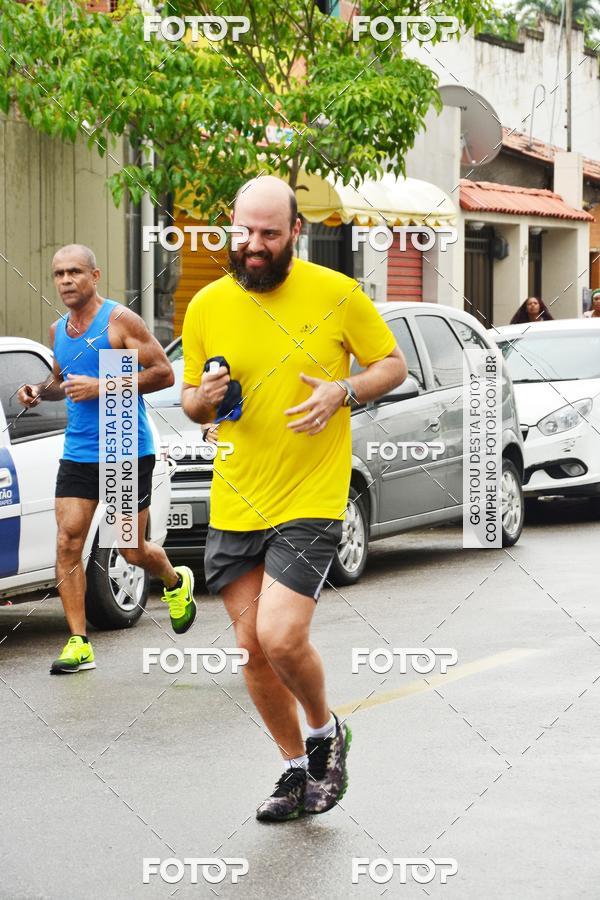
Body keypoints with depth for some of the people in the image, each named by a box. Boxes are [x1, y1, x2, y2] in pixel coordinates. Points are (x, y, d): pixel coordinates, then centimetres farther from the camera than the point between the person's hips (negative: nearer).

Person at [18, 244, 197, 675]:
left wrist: (100, 387, -20)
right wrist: (40, 390, 4)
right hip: (78, 452, 5)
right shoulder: (58, 330, 10)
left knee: (133, 551, 3)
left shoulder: (120, 320, -9)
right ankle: (79, 644, -6)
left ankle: (177, 583, 38)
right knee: (68, 542, -9)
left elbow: (164, 373, -13)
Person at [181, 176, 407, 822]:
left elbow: (392, 364, 6)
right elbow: (191, 402, 15)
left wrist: (343, 391, -13)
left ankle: (326, 731, 15)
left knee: (280, 638, -15)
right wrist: (203, 397, -9)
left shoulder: (335, 294, -5)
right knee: (252, 648, 6)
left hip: (309, 502, -4)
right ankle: (295, 768, 25)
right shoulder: (206, 306, 4)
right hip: (233, 504, 4)